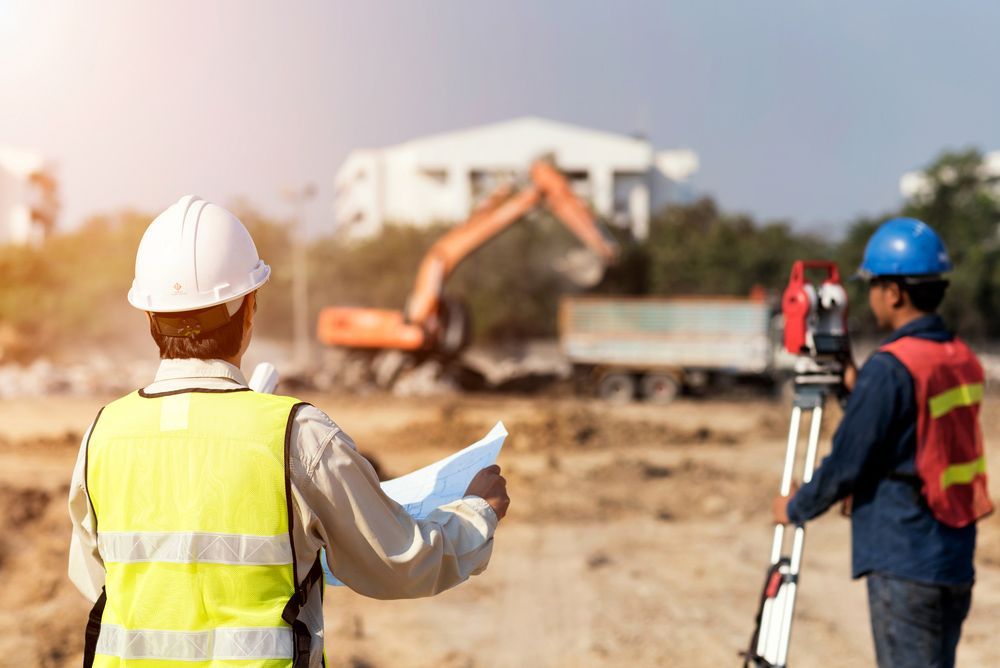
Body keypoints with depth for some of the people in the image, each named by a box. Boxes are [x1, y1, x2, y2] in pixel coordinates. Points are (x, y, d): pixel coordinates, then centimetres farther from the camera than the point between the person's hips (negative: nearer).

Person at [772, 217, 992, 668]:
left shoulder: (890, 367, -17)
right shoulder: (964, 361, 9)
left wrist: (795, 508, 4)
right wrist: (858, 390, 27)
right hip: (956, 560, 8)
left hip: (903, 563, -8)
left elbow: (846, 465, -13)